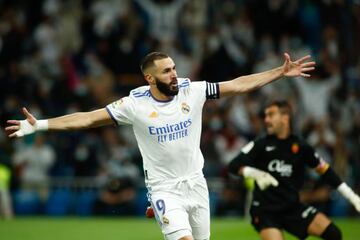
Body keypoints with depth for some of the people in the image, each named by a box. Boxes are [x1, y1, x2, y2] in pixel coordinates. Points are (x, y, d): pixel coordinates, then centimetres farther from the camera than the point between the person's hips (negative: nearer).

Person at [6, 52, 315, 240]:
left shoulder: (191, 89, -6)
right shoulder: (135, 103, -12)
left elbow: (238, 85, -2)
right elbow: (89, 118, -12)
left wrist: (281, 72, -5)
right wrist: (40, 124, -19)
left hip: (196, 181, 4)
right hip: (164, 187, -4)